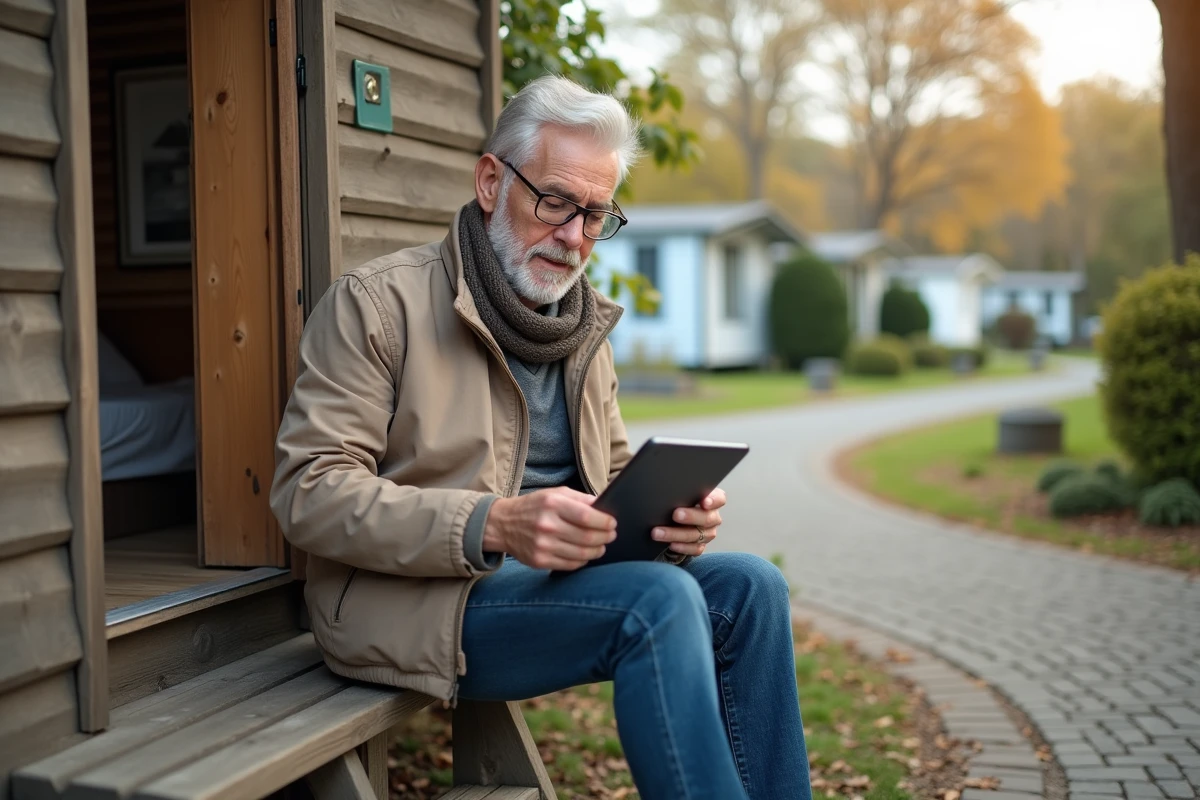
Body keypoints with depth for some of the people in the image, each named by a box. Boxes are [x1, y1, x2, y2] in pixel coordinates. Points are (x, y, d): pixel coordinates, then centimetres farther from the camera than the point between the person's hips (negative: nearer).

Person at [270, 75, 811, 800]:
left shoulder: (584, 325, 15)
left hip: (552, 573, 7)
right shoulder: (376, 303, -7)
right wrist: (493, 525, -28)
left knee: (748, 585, -12)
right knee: (658, 600, -27)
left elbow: (613, 476, 20)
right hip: (414, 602, -7)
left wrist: (674, 513, -7)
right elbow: (308, 492, -15)